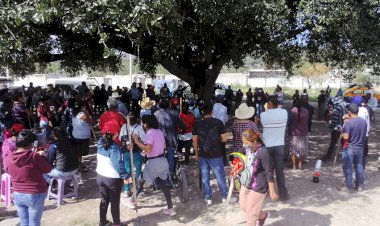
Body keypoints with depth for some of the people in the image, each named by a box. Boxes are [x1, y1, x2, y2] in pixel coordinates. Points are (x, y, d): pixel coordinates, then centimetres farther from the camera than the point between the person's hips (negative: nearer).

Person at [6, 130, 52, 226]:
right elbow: (48, 169, -9)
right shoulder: (35, 156, -21)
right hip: (35, 195, -5)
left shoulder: (9, 158, -5)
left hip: (17, 195, 5)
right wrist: (41, 157, 5)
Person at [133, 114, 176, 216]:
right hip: (162, 160, 8)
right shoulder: (159, 131, 9)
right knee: (162, 184, 15)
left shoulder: (149, 133, -16)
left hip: (154, 162, -8)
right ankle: (170, 209, 18)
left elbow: (148, 150, -23)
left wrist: (137, 141, -17)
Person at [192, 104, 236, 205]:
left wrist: (196, 153, 14)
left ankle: (208, 198, 21)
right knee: (220, 177, 11)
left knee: (205, 177, 12)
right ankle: (225, 197, 23)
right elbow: (224, 139, -6)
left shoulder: (198, 124, -1)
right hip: (216, 155, -2)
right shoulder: (218, 122, -7)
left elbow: (194, 141, 3)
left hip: (202, 155, 2)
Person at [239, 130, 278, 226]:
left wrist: (272, 192, -15)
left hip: (258, 186, -8)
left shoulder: (263, 153, -27)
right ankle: (263, 215, 48)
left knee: (251, 212, 6)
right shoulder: (247, 148, -6)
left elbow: (269, 174, -21)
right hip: (247, 183, 8)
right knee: (243, 206, 22)